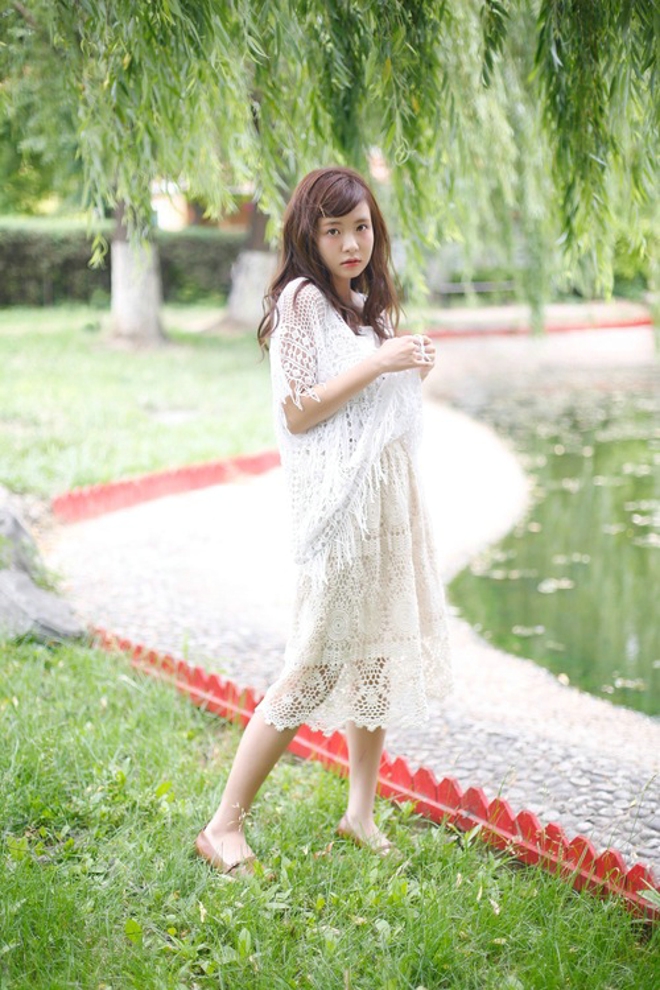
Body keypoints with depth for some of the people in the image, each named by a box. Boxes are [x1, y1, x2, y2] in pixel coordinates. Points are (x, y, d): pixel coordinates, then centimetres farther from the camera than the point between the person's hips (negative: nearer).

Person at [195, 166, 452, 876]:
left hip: (391, 491, 8)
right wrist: (378, 363, -17)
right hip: (338, 497, -8)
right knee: (319, 663, -7)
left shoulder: (370, 303, 16)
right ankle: (225, 826, 0)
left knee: (380, 653, 10)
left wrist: (413, 372, 7)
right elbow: (297, 411, -14)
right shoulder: (303, 298, -9)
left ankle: (361, 813, 21)